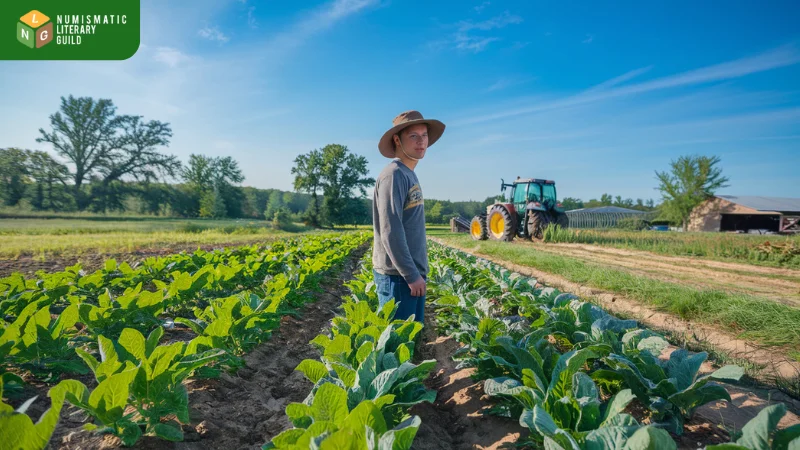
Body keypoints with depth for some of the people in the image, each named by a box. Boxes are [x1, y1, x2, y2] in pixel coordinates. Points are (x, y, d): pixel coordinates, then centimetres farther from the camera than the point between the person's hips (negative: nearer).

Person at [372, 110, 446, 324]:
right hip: (397, 276, -10)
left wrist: (417, 272, 18)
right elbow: (390, 231, -21)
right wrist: (411, 274, -18)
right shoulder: (394, 175, -14)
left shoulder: (410, 175, 15)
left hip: (412, 274, 10)